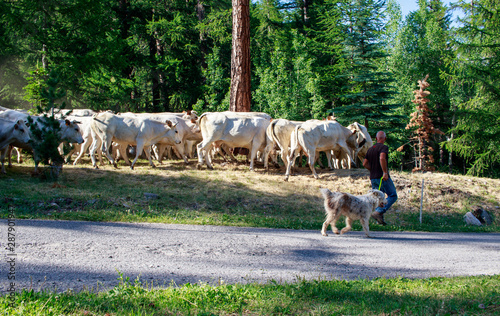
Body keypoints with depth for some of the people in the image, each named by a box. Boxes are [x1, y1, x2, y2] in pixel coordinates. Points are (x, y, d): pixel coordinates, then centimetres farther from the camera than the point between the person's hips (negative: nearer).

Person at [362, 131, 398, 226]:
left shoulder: (370, 149, 15)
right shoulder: (384, 147, -8)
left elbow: (364, 163, 13)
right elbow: (382, 158, -27)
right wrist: (385, 172, -25)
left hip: (373, 178, 7)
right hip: (383, 178, -7)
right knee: (393, 196, 0)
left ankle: (380, 219, 5)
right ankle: (378, 212, -15)